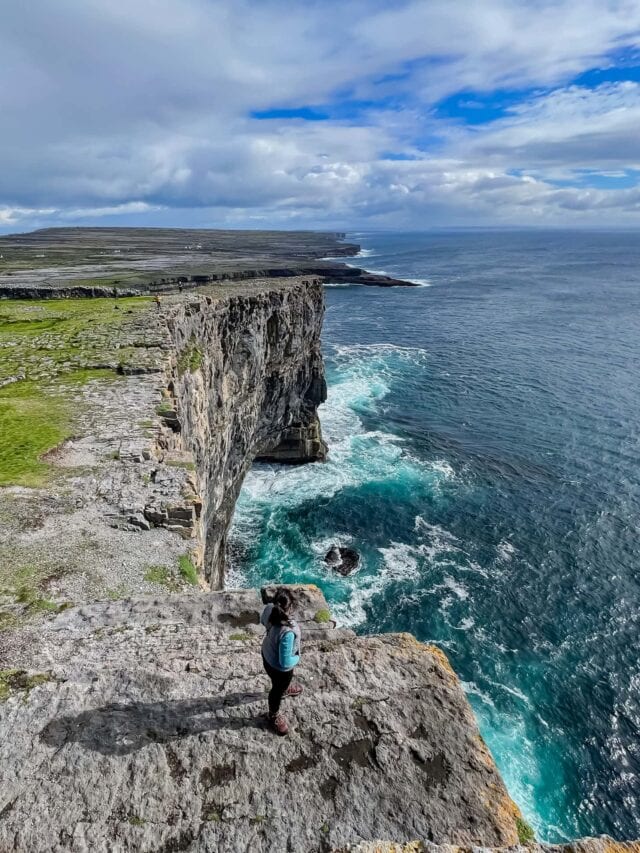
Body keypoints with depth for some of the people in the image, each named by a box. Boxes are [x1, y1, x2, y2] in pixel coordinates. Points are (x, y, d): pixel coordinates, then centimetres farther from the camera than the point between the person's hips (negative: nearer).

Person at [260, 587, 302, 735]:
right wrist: (297, 658, -14)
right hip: (279, 667, -6)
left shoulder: (269, 609, -27)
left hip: (268, 654, 6)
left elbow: (262, 621, -1)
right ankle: (274, 716, 56)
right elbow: (285, 663, -33)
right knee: (277, 690, 27)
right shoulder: (287, 633, -46)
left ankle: (285, 688, 71)